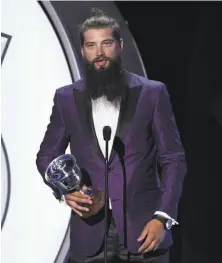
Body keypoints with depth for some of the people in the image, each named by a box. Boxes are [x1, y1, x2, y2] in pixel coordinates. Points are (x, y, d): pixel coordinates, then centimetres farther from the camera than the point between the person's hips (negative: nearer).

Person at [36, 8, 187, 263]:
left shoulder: (152, 93, 1)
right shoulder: (66, 98, 7)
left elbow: (173, 158, 1)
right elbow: (46, 156, 14)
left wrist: (163, 217, -9)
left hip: (142, 227, -1)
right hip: (90, 231, 2)